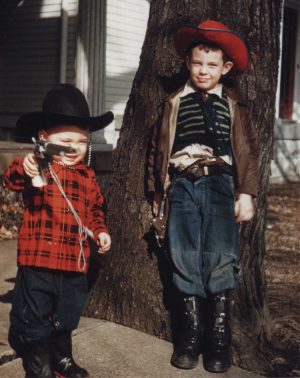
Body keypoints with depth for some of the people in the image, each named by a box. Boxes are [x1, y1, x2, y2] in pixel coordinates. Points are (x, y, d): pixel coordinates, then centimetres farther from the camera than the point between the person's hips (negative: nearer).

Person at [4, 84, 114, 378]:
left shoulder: (87, 176, 9)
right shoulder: (39, 168, -10)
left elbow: (95, 210, 22)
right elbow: (12, 179, -31)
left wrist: (100, 232, 5)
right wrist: (25, 169, -53)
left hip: (74, 264, 5)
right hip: (38, 261, -5)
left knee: (65, 319, 21)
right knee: (34, 321, 6)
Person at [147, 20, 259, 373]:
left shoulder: (233, 106, 8)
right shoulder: (174, 104, 11)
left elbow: (247, 151, 5)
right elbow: (158, 149, 13)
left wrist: (246, 193, -3)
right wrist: (158, 195, 13)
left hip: (220, 186, -1)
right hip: (182, 186, 2)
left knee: (219, 258, -6)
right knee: (185, 259, 3)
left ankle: (219, 335, 7)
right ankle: (191, 331, 14)